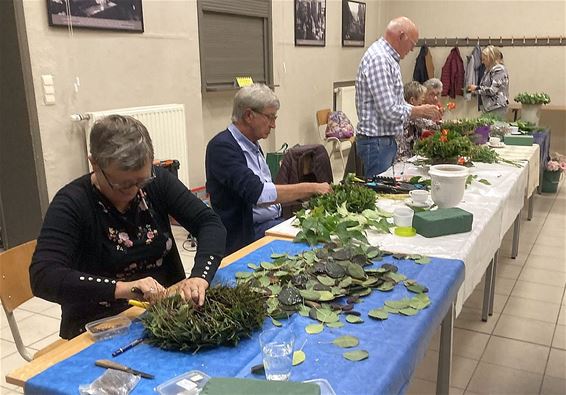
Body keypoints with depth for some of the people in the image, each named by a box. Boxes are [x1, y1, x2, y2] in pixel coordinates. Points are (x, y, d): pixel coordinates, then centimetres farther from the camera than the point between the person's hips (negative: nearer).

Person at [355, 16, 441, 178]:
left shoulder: (388, 57, 15)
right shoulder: (379, 58, -19)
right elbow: (389, 111, -25)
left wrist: (423, 111, 11)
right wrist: (420, 111, -9)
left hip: (387, 139, 10)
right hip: (376, 141, -10)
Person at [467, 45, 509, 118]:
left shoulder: (499, 70, -11)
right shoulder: (490, 70, 16)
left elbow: (492, 90, -19)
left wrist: (477, 88, -10)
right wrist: (475, 91, 6)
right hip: (489, 107, 9)